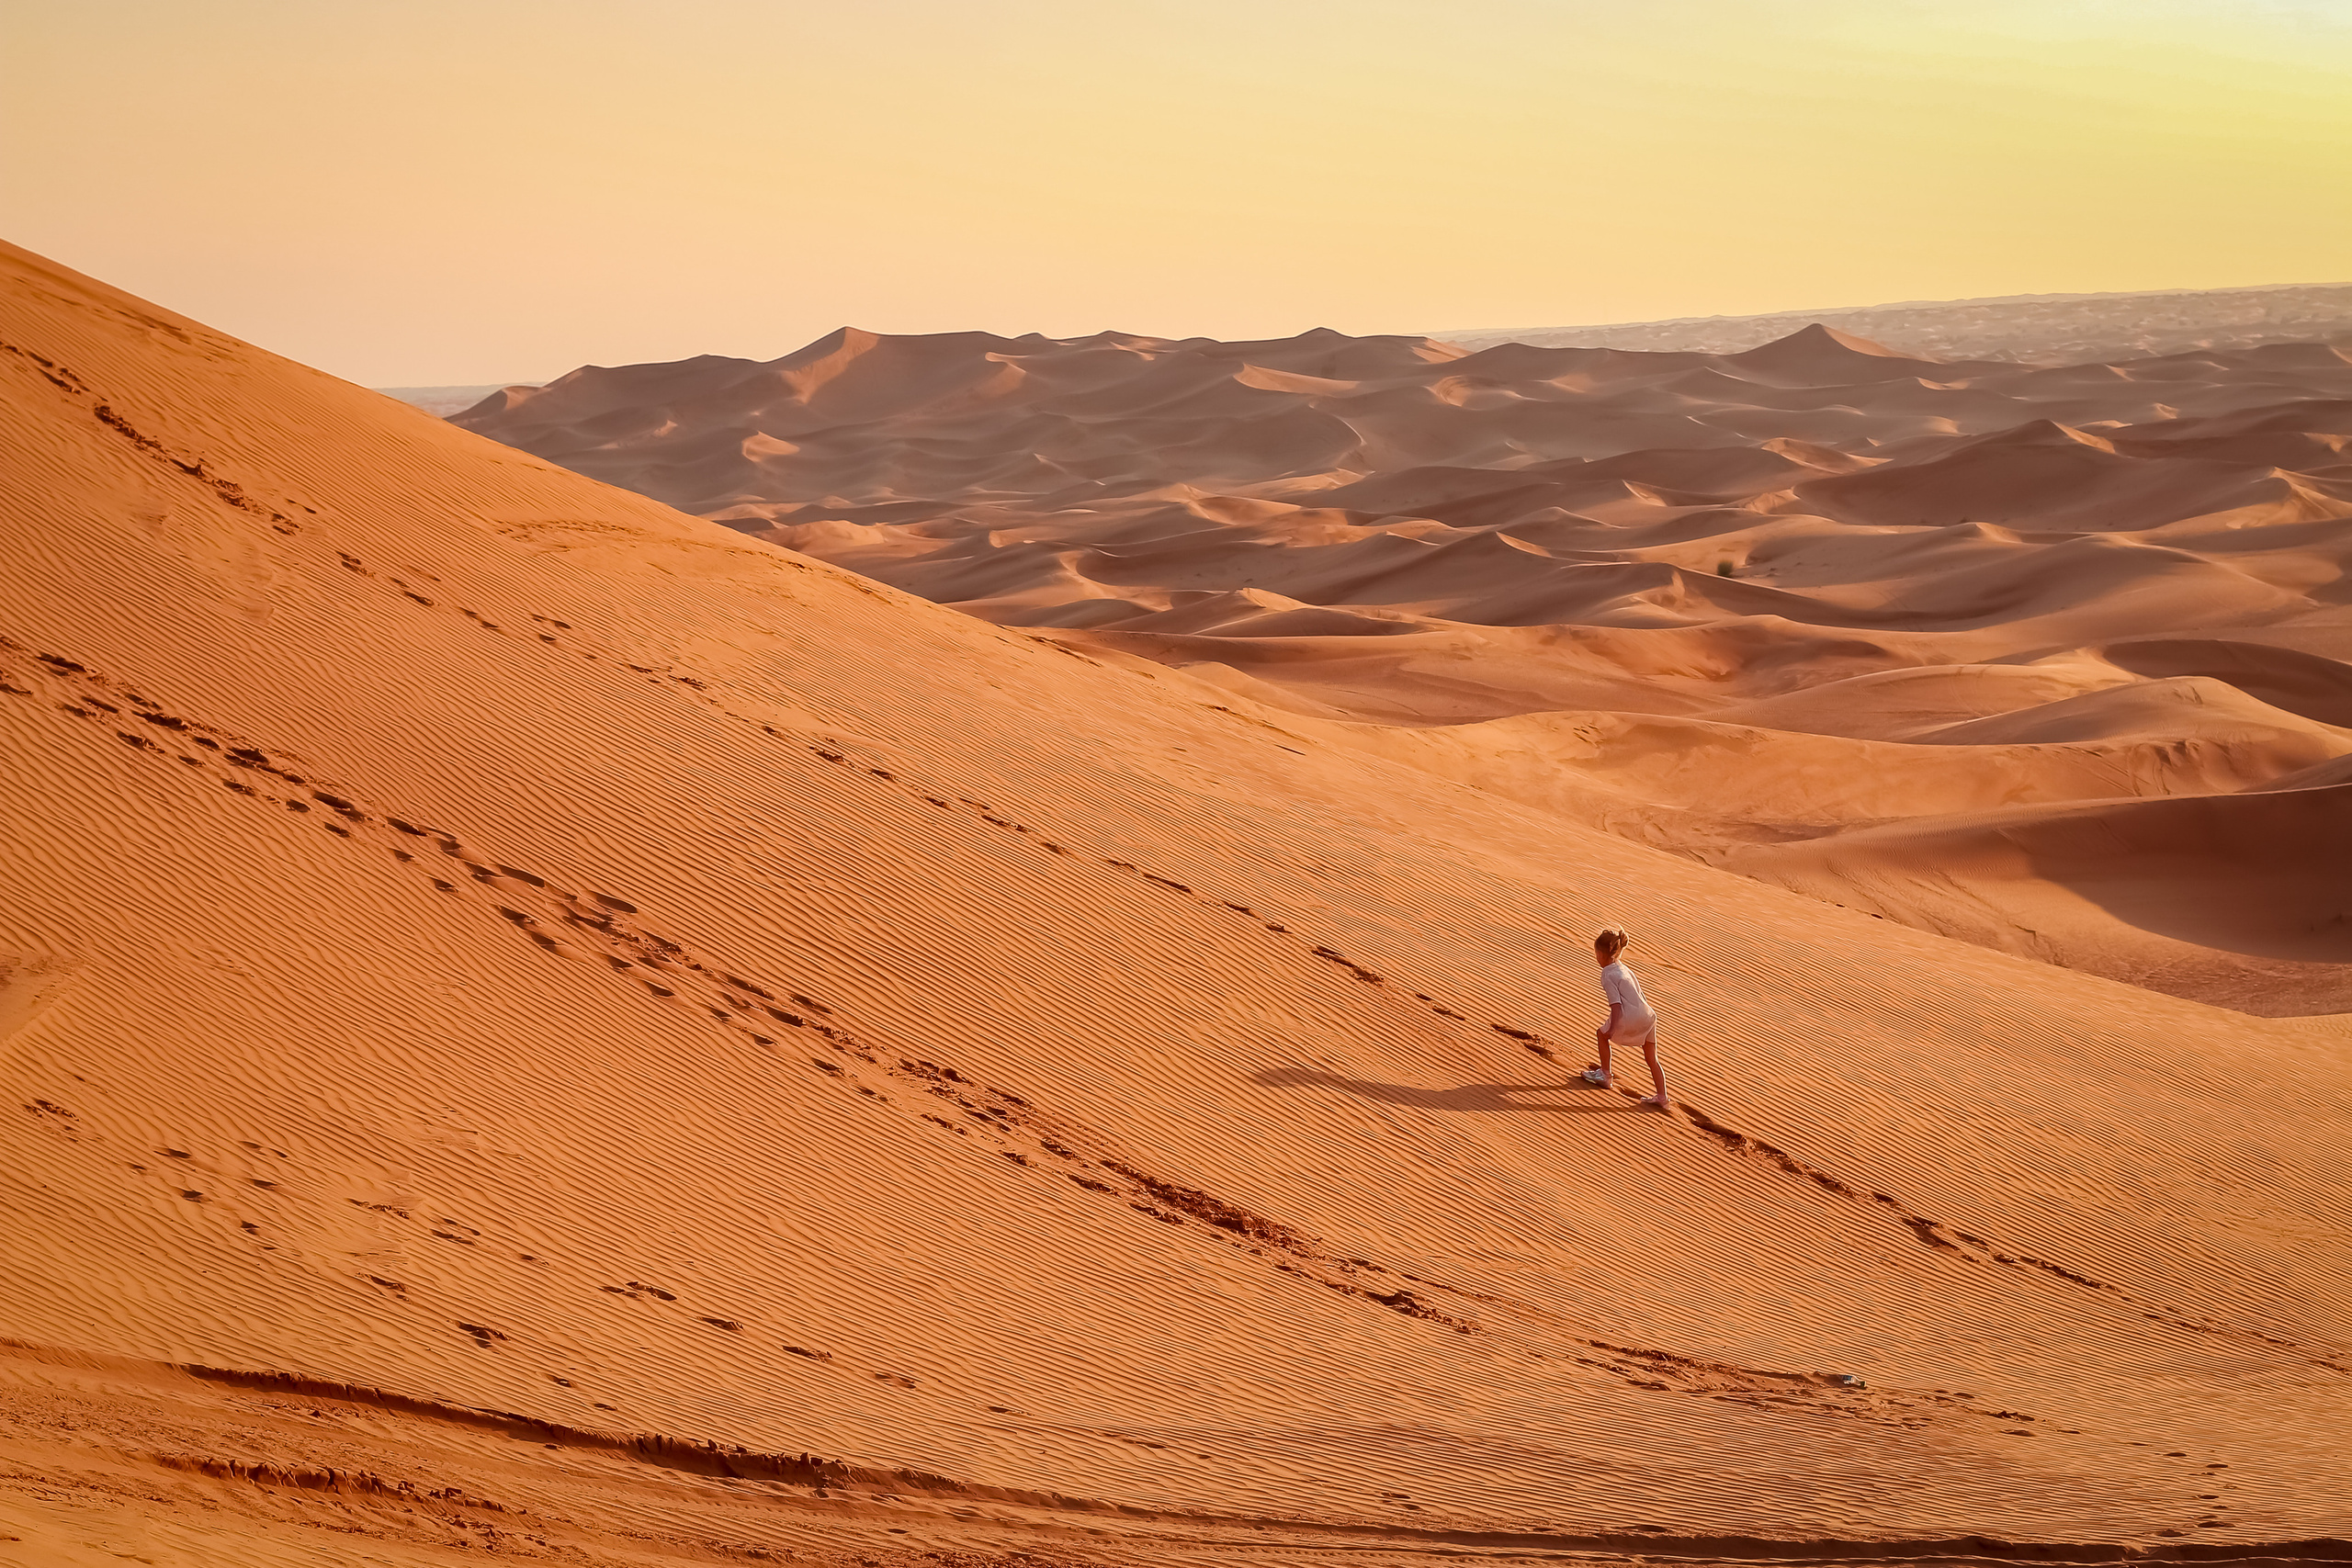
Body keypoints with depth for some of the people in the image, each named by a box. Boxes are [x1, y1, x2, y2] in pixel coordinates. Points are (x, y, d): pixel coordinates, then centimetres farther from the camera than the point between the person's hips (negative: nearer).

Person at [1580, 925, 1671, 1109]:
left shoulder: (1608, 975, -5)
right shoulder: (1624, 969, 21)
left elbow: (1616, 1003, -14)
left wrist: (1613, 1028, -17)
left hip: (1628, 1019, -7)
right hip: (1648, 1016, 7)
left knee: (1602, 1034, 21)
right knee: (1652, 1059, 14)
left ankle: (1604, 1074, 28)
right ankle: (1662, 1098, 13)